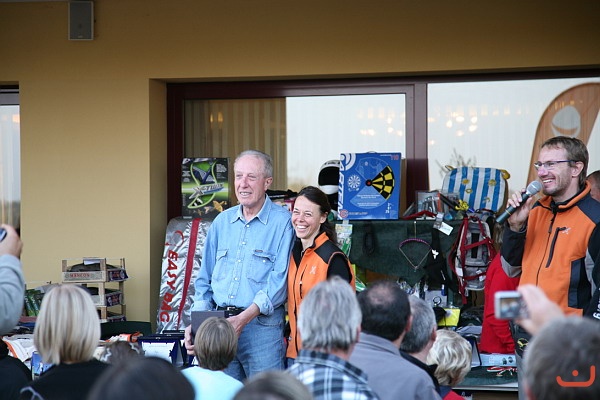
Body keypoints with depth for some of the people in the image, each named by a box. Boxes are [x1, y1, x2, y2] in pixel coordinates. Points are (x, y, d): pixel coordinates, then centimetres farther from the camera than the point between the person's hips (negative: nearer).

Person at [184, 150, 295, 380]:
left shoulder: (283, 222, -4)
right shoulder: (222, 221, 14)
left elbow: (280, 281, -12)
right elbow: (205, 279, 18)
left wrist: (244, 318, -21)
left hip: (262, 328, -5)